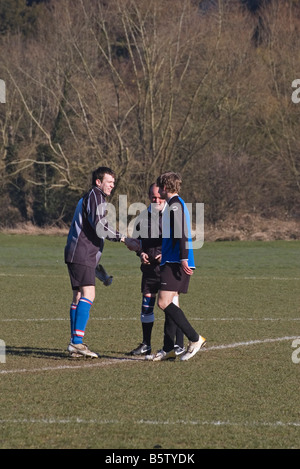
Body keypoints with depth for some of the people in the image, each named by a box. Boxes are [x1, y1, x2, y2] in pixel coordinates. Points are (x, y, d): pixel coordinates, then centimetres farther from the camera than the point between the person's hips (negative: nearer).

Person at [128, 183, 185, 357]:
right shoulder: (143, 216, 11)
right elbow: (135, 238, 18)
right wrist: (141, 253, -2)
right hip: (149, 266, 5)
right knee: (146, 305, 7)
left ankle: (179, 345, -2)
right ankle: (146, 345, 17)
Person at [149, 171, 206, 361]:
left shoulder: (175, 204, -9)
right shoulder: (176, 204, 21)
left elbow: (182, 232, -20)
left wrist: (183, 258, -27)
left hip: (175, 263, -10)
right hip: (173, 262, 10)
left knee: (164, 302, -15)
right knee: (168, 304, 10)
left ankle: (195, 339, -14)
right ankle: (168, 349, 11)